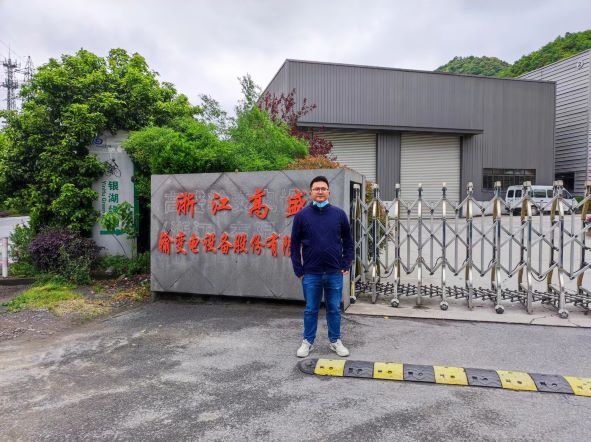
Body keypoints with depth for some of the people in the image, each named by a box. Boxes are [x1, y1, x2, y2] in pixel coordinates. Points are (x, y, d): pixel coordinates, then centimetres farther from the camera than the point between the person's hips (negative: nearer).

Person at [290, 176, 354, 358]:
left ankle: (335, 341, 27)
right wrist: (298, 270, -1)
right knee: (311, 310, 10)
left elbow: (348, 241, 8)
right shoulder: (301, 215, -2)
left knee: (334, 309, 12)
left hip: (335, 273, 1)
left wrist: (346, 265, 3)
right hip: (311, 273, -1)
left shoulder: (339, 214, 1)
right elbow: (295, 244, 1)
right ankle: (307, 341, 25)